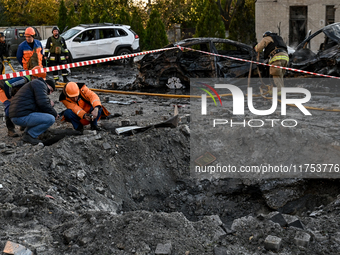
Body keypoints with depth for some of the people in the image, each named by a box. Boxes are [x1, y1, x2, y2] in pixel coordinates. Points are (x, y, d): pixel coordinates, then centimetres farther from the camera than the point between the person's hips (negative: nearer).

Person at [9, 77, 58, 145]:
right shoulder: (40, 84, -2)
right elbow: (43, 104, -15)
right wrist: (55, 114, -2)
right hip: (22, 117, -11)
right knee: (51, 119, -14)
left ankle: (28, 132, 13)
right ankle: (29, 135, -6)